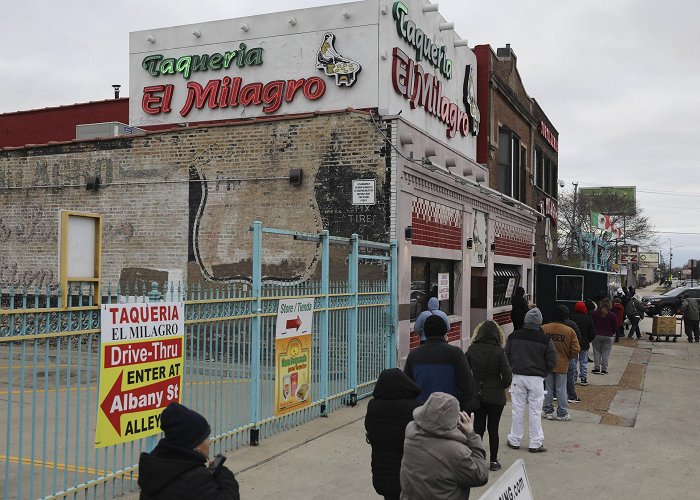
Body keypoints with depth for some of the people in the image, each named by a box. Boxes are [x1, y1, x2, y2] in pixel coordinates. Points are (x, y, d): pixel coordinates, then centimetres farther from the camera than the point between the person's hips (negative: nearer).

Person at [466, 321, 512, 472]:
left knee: (478, 427, 12)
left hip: (476, 395, 2)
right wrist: (502, 386, 5)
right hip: (495, 396, -2)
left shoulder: (472, 350, -7)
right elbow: (507, 376, -15)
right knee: (493, 428, 9)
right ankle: (493, 461, 17)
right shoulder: (498, 351, -15)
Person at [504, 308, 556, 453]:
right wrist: (542, 372, 10)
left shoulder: (513, 336, -3)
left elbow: (506, 356, 1)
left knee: (517, 410, 10)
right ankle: (536, 443, 11)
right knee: (535, 411, 6)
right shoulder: (545, 340, -10)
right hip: (536, 379, -2)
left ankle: (514, 440, 17)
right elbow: (551, 361, -6)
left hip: (518, 377, 2)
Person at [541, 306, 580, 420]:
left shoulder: (543, 328, -9)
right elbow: (575, 350, -9)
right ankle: (562, 413, 14)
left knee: (548, 388, 12)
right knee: (561, 389, 8)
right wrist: (567, 357, 11)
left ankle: (548, 411, 18)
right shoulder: (570, 331, -11)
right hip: (562, 365, -1)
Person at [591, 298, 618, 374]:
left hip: (596, 336, 1)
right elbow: (615, 327, 1)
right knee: (605, 354, 6)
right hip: (608, 336, 0)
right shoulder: (612, 316, -5)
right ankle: (604, 369, 7)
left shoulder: (595, 313, -3)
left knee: (596, 352, 9)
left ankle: (597, 368, 9)